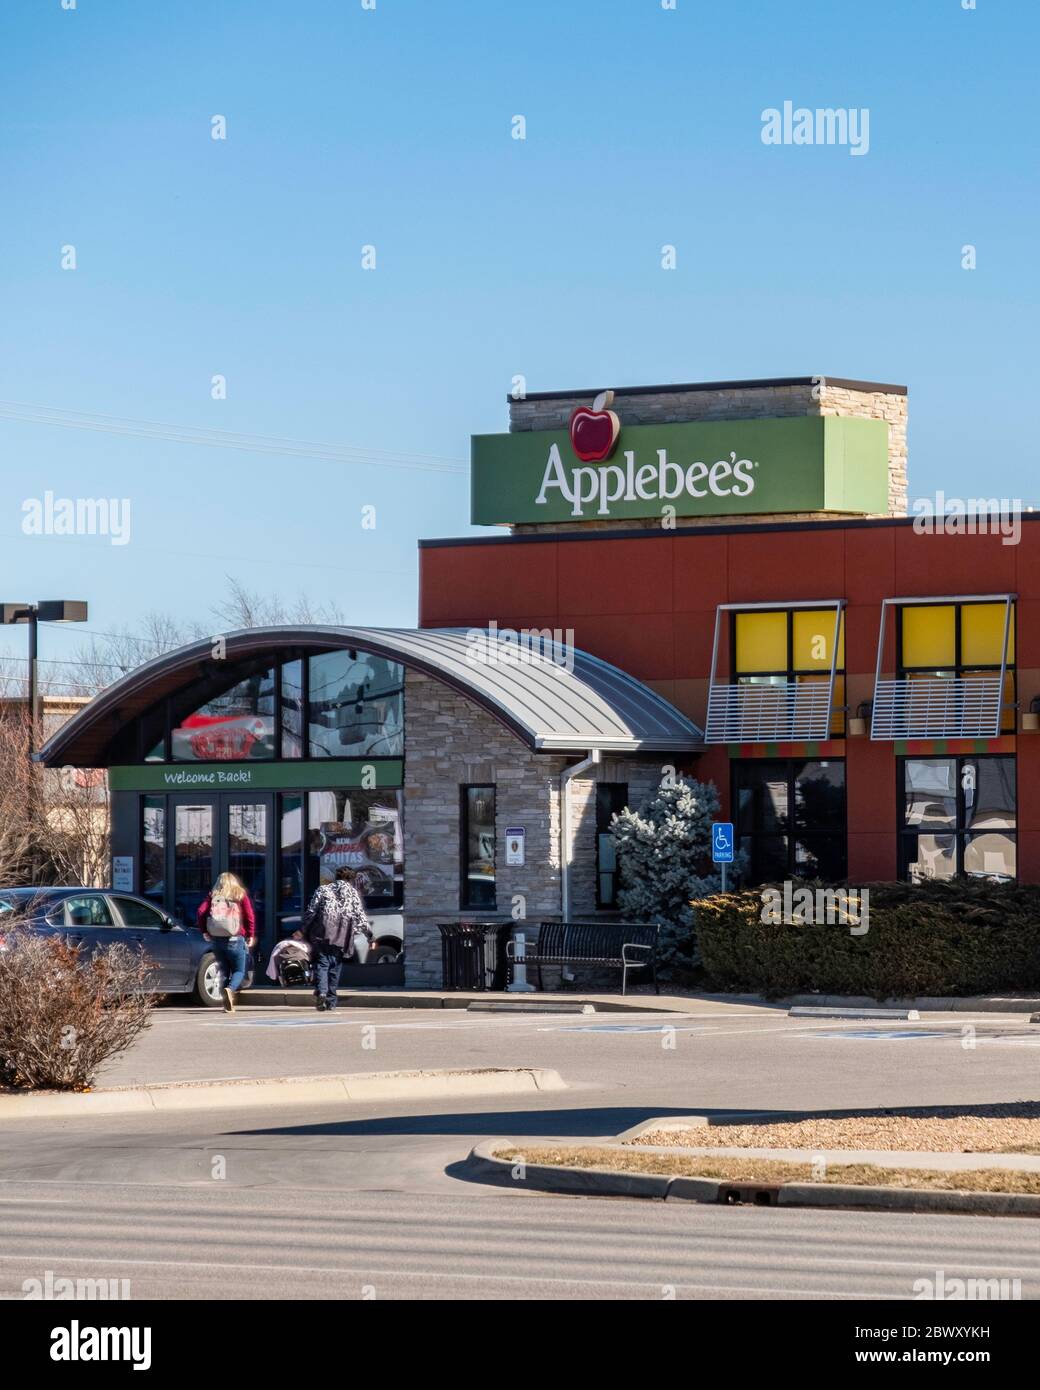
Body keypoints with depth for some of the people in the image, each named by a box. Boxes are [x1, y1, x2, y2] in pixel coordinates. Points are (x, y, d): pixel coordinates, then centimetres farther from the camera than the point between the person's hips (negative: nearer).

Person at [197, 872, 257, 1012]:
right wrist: (251, 935, 3)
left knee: (225, 970, 12)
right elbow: (250, 915, -5)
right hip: (235, 939, -3)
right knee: (239, 971, 5)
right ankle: (230, 989, -26)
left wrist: (204, 931, 7)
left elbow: (200, 912, -1)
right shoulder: (241, 895, 4)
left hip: (217, 939, 3)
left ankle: (228, 1005, 6)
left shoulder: (213, 895, 10)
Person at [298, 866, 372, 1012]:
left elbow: (311, 911, 7)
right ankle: (331, 1001, 9)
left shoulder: (323, 890, 12)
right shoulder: (353, 893, 11)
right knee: (335, 967, 9)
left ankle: (321, 991, -27)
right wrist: (368, 934, 16)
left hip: (322, 935, -1)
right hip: (341, 937, 1)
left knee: (321, 964, -3)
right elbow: (360, 916, 8)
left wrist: (302, 930, 11)